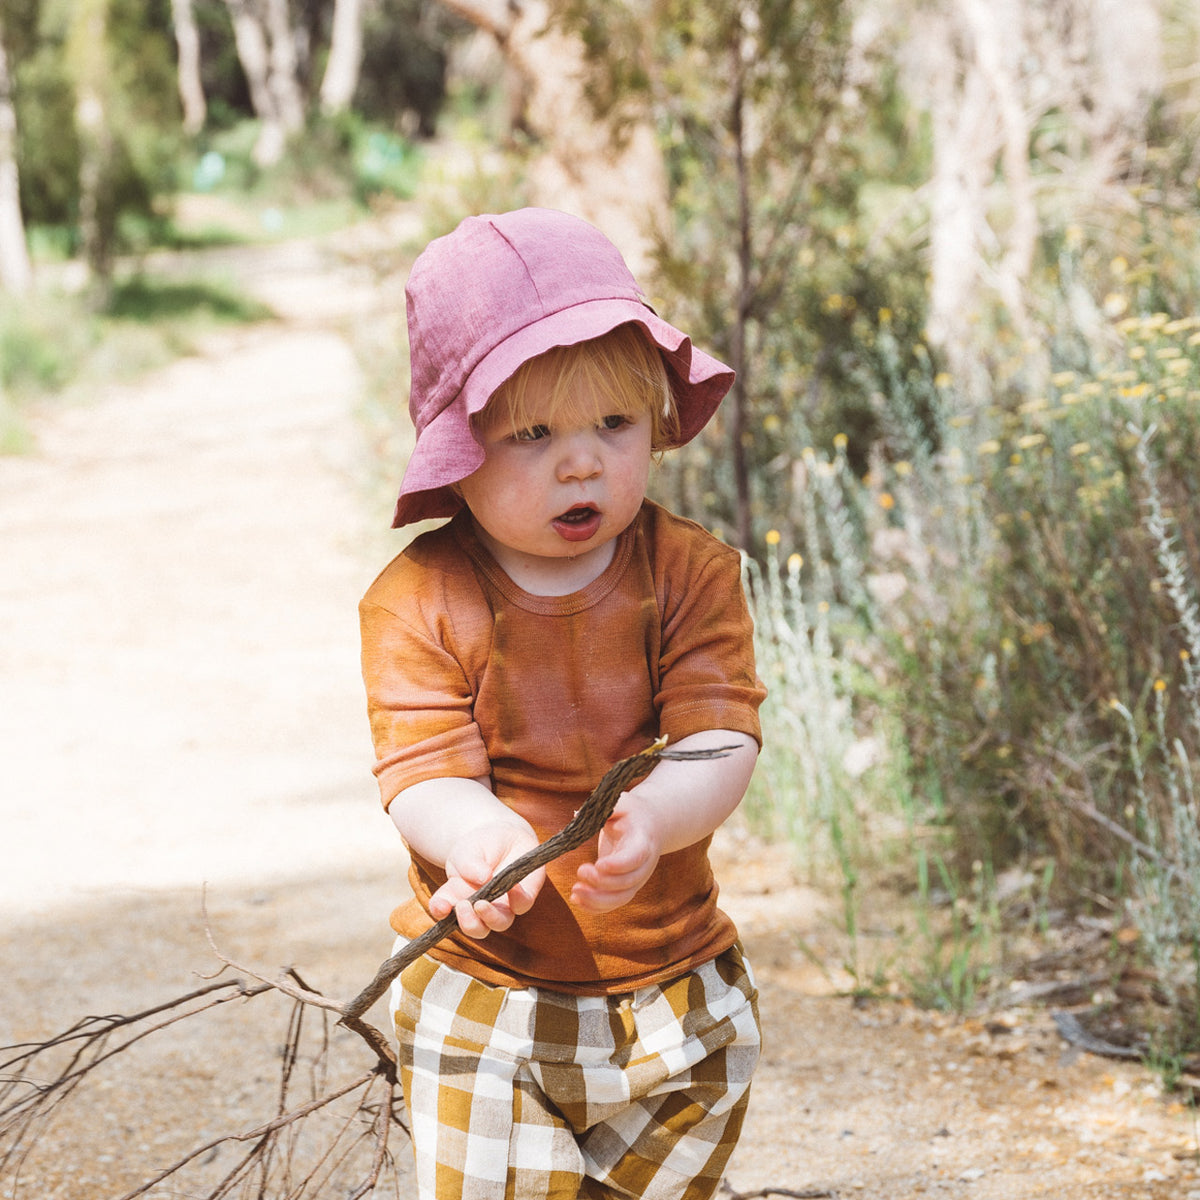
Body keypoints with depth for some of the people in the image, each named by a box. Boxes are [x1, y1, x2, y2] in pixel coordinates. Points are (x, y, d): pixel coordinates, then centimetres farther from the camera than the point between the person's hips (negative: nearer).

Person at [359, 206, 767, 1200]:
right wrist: (477, 838, -42)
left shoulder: (690, 573, -7)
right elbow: (426, 771, -17)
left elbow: (720, 737, -15)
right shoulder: (419, 602, -11)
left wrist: (654, 817, -38)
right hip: (485, 1000, -2)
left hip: (673, 992, 2)